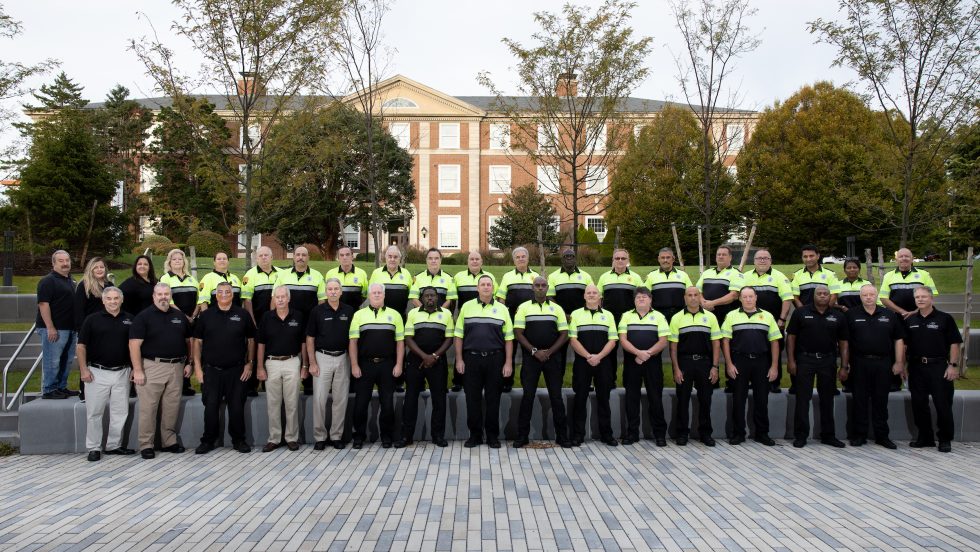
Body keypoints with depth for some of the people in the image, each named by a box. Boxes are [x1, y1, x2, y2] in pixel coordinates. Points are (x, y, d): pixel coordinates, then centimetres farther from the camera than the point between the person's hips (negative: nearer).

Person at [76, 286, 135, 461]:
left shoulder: (129, 319, 7)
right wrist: (84, 369, -6)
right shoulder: (92, 319, 0)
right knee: (94, 412, 2)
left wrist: (135, 367, 4)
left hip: (122, 373, 3)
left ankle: (114, 445, 18)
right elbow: (81, 345, 0)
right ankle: (93, 448, 11)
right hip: (98, 373, -2)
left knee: (120, 412, 6)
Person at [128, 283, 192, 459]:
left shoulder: (179, 316, 12)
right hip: (152, 367, -4)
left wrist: (188, 363, 10)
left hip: (176, 367, 5)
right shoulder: (143, 317, -3)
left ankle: (170, 441, 20)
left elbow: (188, 341, 19)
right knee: (148, 407, -2)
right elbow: (134, 344, -9)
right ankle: (146, 445, 6)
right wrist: (137, 370, -15)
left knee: (172, 407, 9)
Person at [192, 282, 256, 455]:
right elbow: (197, 342, 6)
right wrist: (197, 366, 0)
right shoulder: (206, 316, 5)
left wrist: (249, 363, 2)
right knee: (211, 406, 4)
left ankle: (238, 440, 16)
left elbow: (251, 340, 8)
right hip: (211, 369, 0)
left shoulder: (242, 315, 3)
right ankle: (208, 440, 16)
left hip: (236, 370, 0)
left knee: (237, 406, 4)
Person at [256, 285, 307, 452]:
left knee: (292, 403, 3)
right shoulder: (266, 318, 2)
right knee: (272, 404, 6)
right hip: (271, 363, 1)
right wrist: (260, 368, 0)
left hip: (292, 362, -1)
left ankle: (292, 438, 13)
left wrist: (305, 366, 1)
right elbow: (261, 344, 4)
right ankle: (274, 439, 15)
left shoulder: (298, 317, 1)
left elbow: (304, 343, 5)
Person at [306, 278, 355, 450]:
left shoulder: (349, 311, 4)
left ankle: (336, 436, 15)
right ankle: (320, 436, 8)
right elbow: (310, 338, 1)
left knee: (341, 399, 5)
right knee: (319, 398, -3)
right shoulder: (317, 311, -1)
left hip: (343, 358, 2)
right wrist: (312, 363, -5)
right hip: (322, 358, -2)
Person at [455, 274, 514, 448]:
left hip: (495, 359, 0)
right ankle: (475, 435, 14)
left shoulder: (502, 309, 7)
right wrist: (459, 359, 0)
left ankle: (492, 435, 14)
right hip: (471, 358, 0)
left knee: (493, 399, 4)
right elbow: (459, 335, 7)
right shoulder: (467, 307, 7)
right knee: (472, 398, 4)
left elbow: (508, 338, 5)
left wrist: (508, 362, -2)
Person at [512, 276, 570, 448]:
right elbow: (518, 333, -1)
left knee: (556, 396, 2)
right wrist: (534, 351, -10)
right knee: (528, 395, -1)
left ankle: (562, 436, 10)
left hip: (553, 357, 1)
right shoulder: (524, 308, 5)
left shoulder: (557, 308, 9)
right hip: (530, 357, -1)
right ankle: (522, 436, 6)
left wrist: (549, 352, -7)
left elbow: (564, 334, 6)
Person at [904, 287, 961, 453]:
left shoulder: (945, 319, -1)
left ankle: (945, 439, 11)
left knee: (943, 405, -1)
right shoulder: (910, 321, 10)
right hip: (916, 368, 4)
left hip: (939, 367, -4)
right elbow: (904, 345, 13)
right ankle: (925, 437, 19)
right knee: (919, 405, 7)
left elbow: (954, 344, -3)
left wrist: (953, 365, -10)